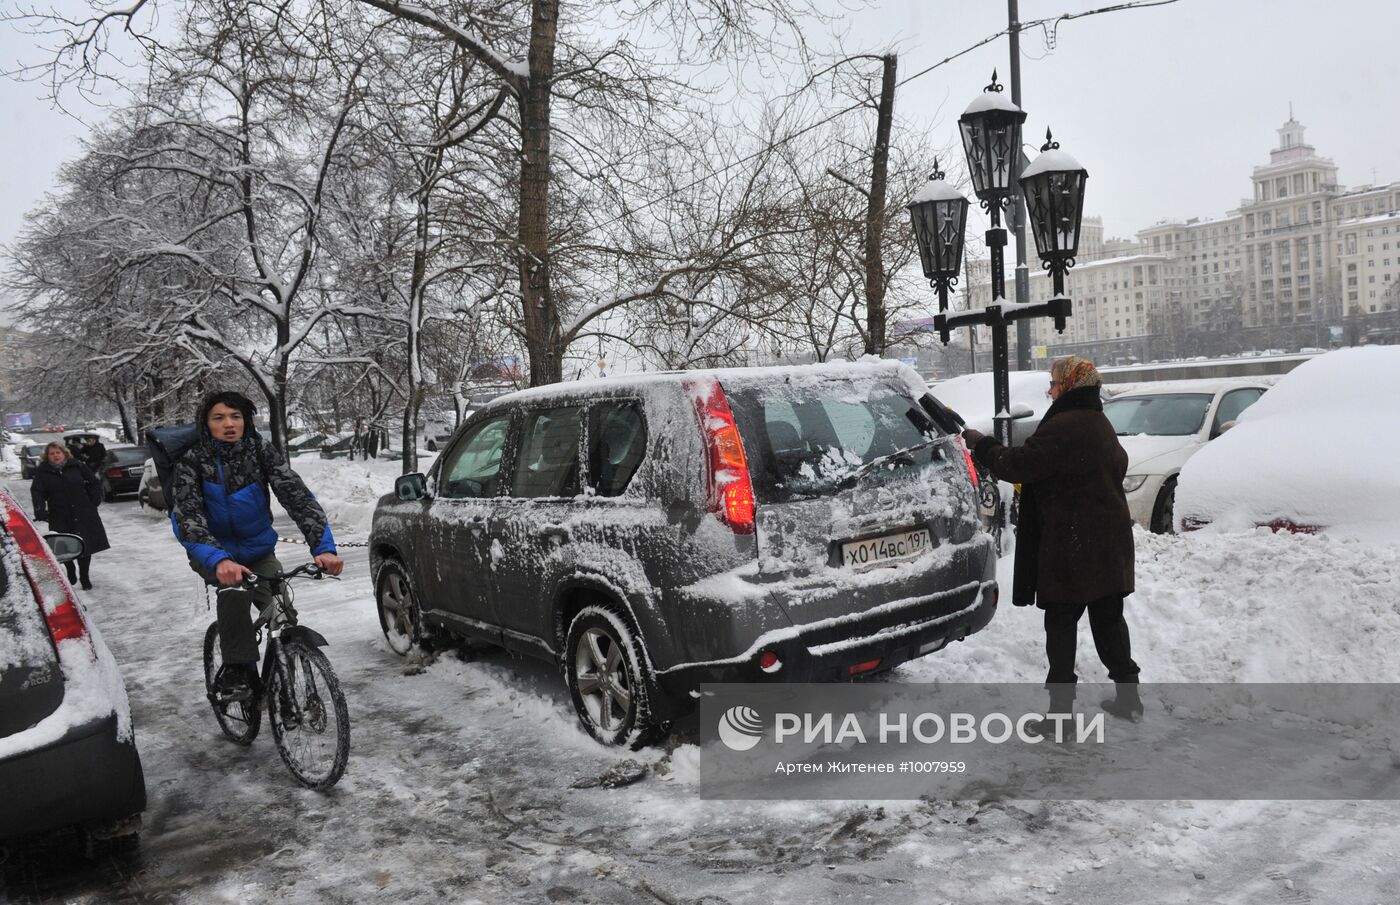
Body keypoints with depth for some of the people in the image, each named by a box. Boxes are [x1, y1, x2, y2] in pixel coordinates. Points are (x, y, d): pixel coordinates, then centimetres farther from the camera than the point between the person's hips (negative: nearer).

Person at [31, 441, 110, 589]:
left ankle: (85, 578, 14)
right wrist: (40, 510, -24)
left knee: (85, 545, 1)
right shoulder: (42, 472, 1)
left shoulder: (76, 466, 2)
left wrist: (94, 500, 2)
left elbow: (95, 482, 10)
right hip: (59, 517, 0)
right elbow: (36, 492, -9)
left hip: (83, 515, 0)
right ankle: (71, 575, 26)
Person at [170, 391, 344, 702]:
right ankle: (236, 670, -22)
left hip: (258, 552, 2)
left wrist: (324, 547, -37)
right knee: (235, 588, -32)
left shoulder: (261, 451, -13)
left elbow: (298, 496, -23)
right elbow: (187, 517, -28)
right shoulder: (191, 460, -16)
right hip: (214, 554, -2)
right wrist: (219, 560, -46)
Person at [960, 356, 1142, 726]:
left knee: (1061, 624, -1)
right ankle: (1127, 695, 24)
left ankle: (1061, 705, 2)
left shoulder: (1063, 427, -19)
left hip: (1071, 547, -9)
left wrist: (980, 444, -6)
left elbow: (1016, 465, -22)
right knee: (1109, 619, 17)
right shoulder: (1101, 425, 14)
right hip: (1110, 543, 9)